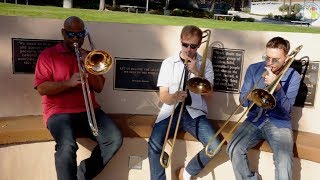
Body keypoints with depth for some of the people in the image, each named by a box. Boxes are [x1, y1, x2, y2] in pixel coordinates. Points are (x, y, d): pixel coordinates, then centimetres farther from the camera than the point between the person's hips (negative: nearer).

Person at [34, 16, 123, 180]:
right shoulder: (48, 55, 6)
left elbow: (99, 88, 10)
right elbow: (41, 89, -5)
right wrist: (69, 82, -19)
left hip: (88, 110, 4)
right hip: (60, 112, -4)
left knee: (115, 139, -18)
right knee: (67, 146, -34)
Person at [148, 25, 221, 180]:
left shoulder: (205, 64, 7)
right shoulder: (168, 63, 6)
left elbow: (208, 95, -1)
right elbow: (163, 97, 1)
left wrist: (196, 72, -11)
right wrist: (174, 97, -23)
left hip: (195, 112, 1)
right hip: (171, 111, 0)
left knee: (214, 147, -21)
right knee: (154, 145, -26)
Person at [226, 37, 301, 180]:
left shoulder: (293, 76, -4)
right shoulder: (254, 69, 1)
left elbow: (286, 109, -12)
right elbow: (243, 100, 4)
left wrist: (277, 86, -25)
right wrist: (250, 97, -20)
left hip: (279, 123, -2)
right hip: (254, 120, 2)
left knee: (284, 163, -27)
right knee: (233, 149, -22)